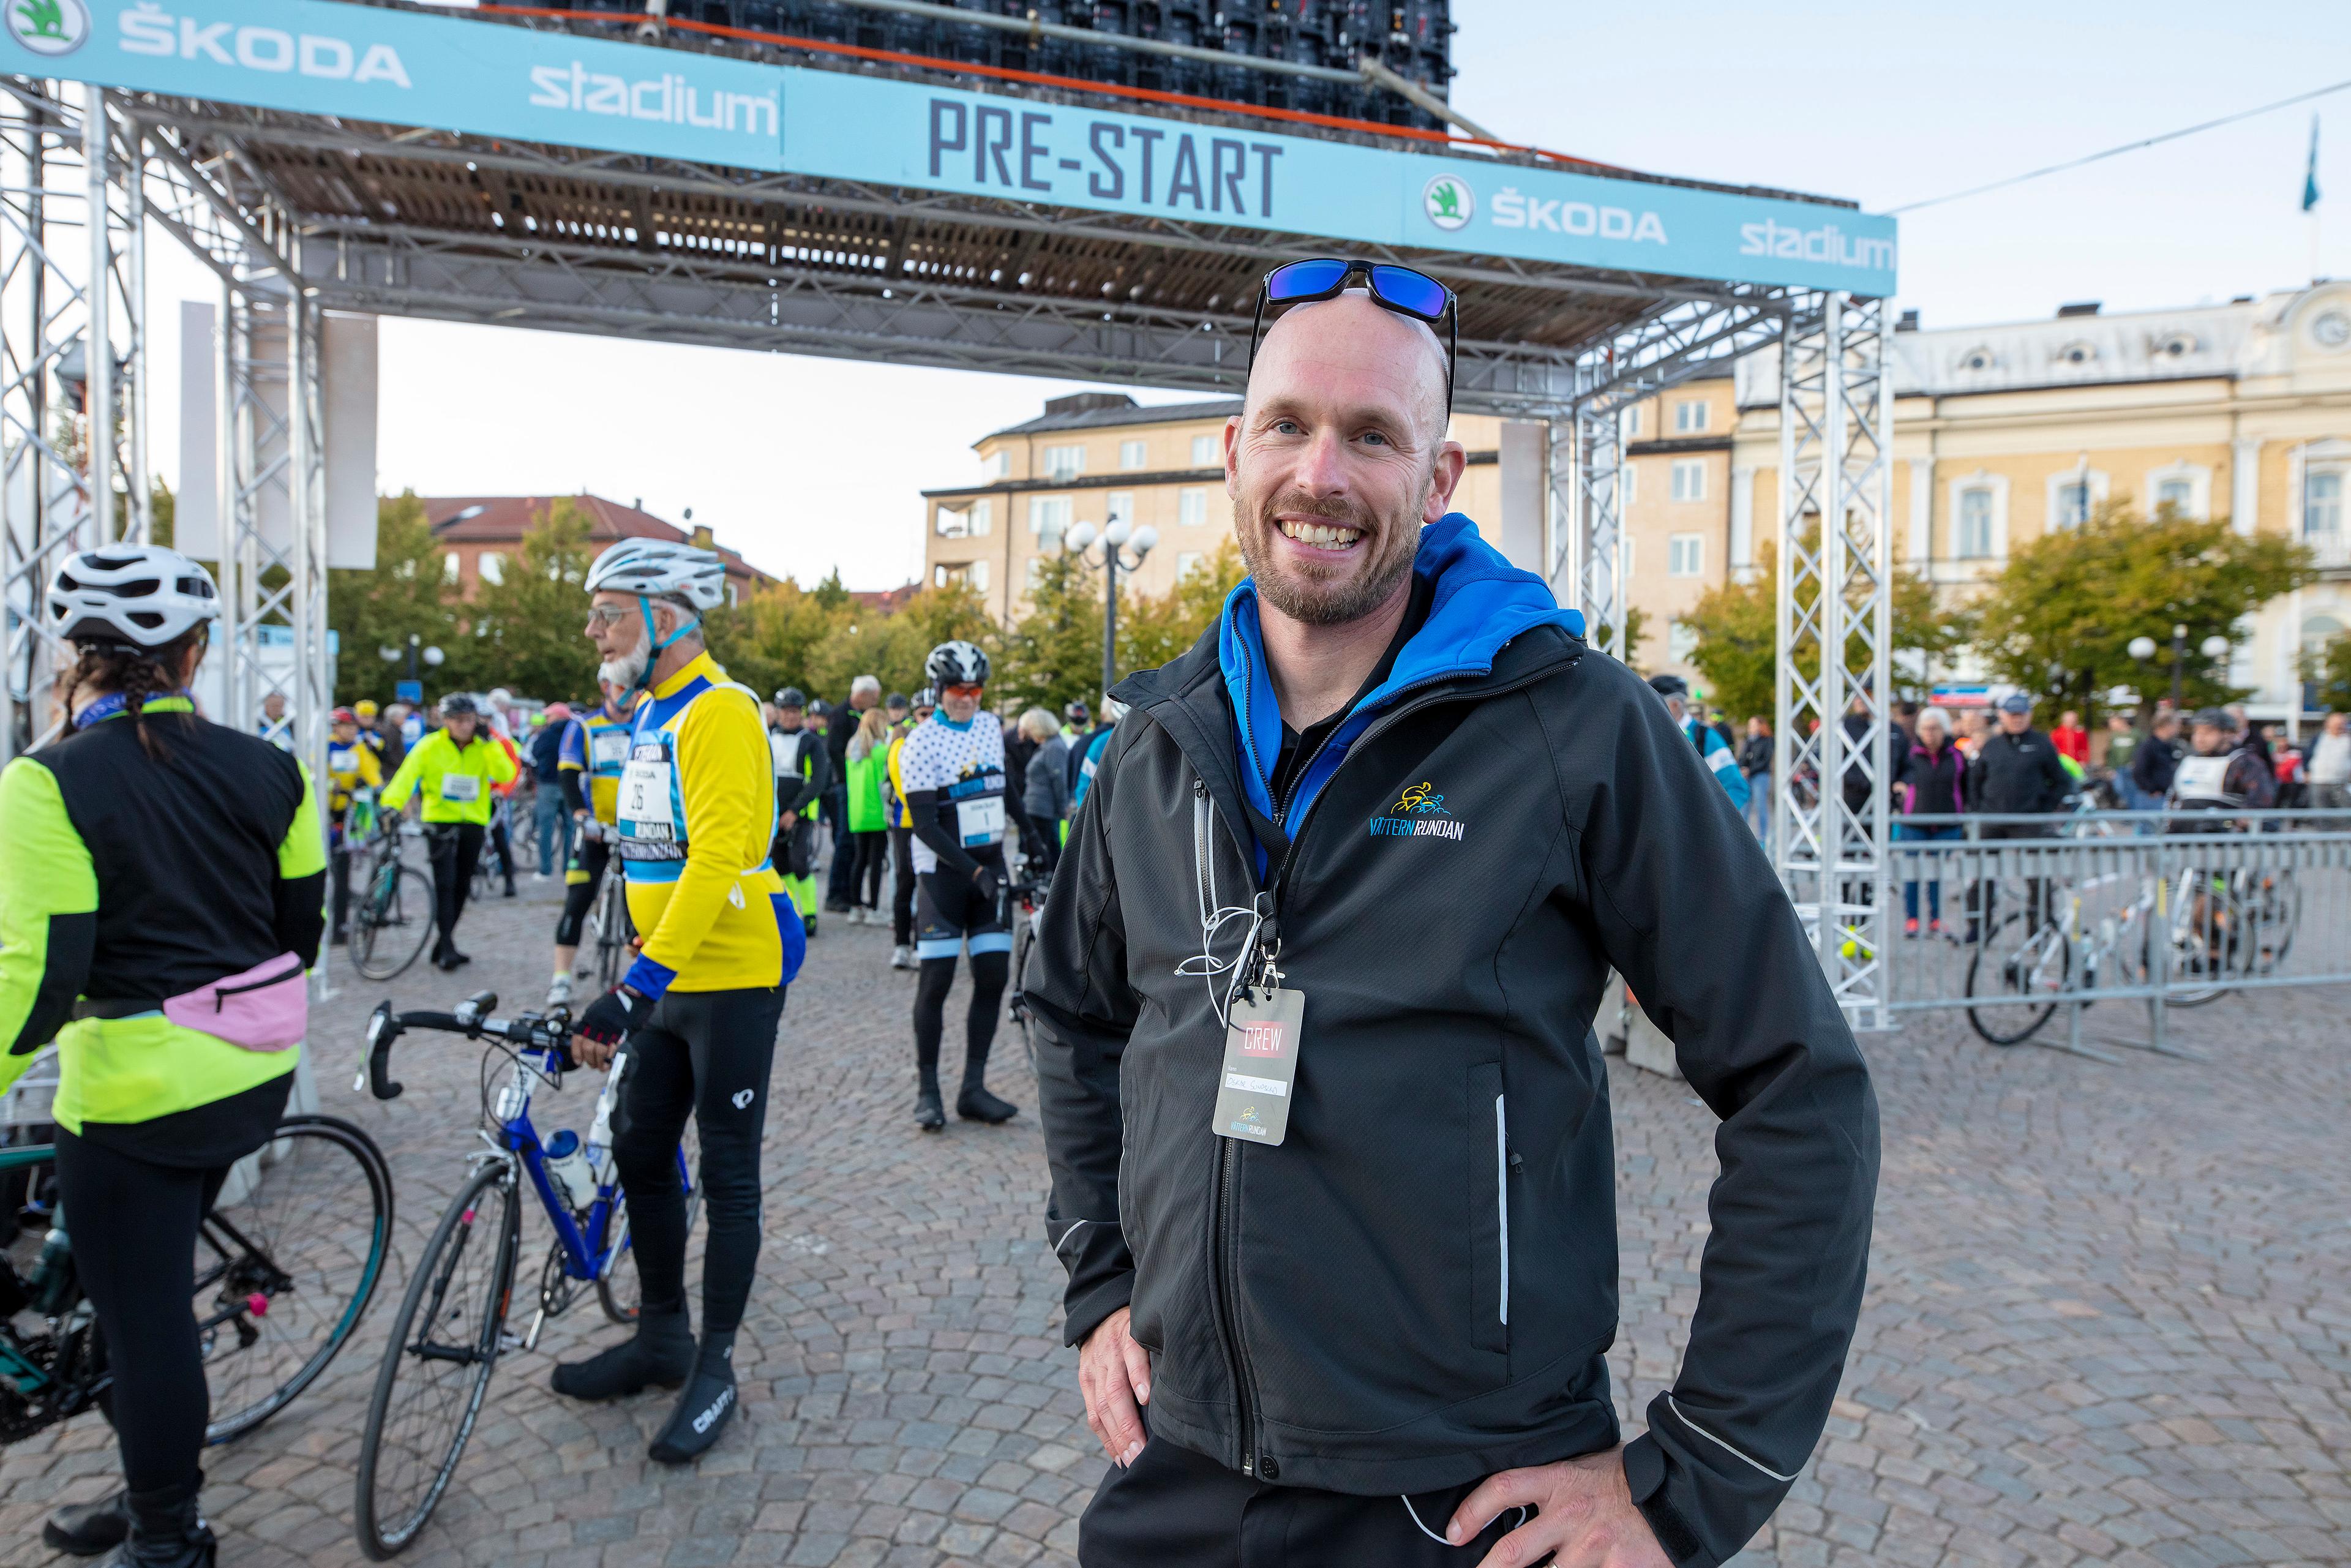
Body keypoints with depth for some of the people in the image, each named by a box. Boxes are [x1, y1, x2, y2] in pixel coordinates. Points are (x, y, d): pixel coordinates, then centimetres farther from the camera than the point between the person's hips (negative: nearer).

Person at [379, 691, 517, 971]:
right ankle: (446, 948, -8)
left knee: (462, 886, 10)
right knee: (444, 884, -11)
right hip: (440, 820, -3)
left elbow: (505, 775, -14)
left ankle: (442, 945, 24)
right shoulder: (431, 746, -4)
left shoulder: (486, 747, 2)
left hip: (474, 823, 3)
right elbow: (407, 775, -12)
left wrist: (488, 744, -18)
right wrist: (391, 803, -27)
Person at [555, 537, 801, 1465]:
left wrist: (633, 988, -29)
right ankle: (662, 1337, 33)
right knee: (639, 1152, 15)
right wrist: (634, 976, 19)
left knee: (727, 1172, 3)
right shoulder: (647, 717, 13)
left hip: (733, 978, -9)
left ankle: (714, 1369, 17)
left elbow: (716, 863, -27)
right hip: (666, 978, 9)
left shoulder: (719, 713, -17)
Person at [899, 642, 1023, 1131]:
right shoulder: (922, 742, -10)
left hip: (991, 867, 5)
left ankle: (973, 1089, 9)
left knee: (993, 977, 1)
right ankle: (927, 1089, 8)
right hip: (943, 873, -5)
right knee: (936, 980, -5)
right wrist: (973, 871, -20)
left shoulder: (990, 727, 7)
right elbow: (925, 825, -16)